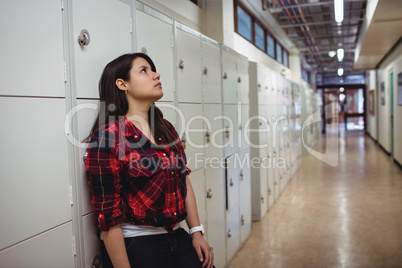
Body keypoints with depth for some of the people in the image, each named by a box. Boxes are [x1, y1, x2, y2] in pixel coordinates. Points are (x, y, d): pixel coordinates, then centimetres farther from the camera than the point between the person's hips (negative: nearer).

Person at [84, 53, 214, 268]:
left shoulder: (165, 128, 5)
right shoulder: (106, 138, -15)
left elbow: (184, 180, 9)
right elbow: (108, 215, -15)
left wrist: (197, 232, 7)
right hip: (134, 246, -6)